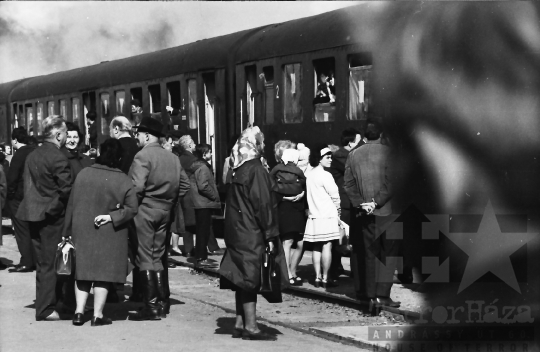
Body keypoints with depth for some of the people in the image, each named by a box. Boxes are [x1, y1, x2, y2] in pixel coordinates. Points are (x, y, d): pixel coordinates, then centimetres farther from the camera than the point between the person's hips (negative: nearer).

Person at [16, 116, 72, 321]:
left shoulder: (32, 156, 10)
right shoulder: (58, 158, -16)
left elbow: (28, 186, 13)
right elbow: (66, 189, -19)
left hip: (34, 214, 8)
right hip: (52, 216, -8)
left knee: (42, 263, 15)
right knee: (51, 263, -2)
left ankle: (43, 306, 22)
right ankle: (46, 309, -1)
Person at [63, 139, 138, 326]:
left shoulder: (83, 175, -5)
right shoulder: (124, 181, -10)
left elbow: (72, 205, 0)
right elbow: (132, 208, -12)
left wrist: (67, 231, 8)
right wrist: (112, 216, -10)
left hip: (82, 232, 2)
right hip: (109, 234, -2)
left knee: (83, 270, 13)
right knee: (103, 272, 4)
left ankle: (79, 312, 8)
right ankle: (97, 314, 4)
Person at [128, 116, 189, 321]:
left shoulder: (143, 156, -13)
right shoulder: (173, 158, 10)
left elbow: (137, 187, -21)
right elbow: (183, 186, 12)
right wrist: (168, 201, 15)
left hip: (144, 210, -7)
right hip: (164, 212, 7)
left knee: (145, 258, -1)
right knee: (157, 257, 16)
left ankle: (151, 307, -2)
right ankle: (163, 303, 16)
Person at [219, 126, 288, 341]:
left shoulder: (239, 170, 11)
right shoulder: (256, 170, -15)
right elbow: (263, 204, -19)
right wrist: (270, 235, -16)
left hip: (238, 232, 9)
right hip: (252, 233, -9)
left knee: (244, 278, 12)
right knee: (252, 277, -6)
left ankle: (240, 324, 15)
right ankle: (250, 327, -5)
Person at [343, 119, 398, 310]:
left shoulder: (353, 155, 6)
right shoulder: (387, 152, -7)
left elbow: (347, 183, 3)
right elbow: (391, 182, -15)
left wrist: (360, 203, -2)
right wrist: (377, 202, -12)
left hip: (365, 214, 4)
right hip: (385, 211, -4)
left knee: (369, 253, 11)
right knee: (388, 253, 3)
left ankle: (371, 295, 11)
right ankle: (383, 294, -6)